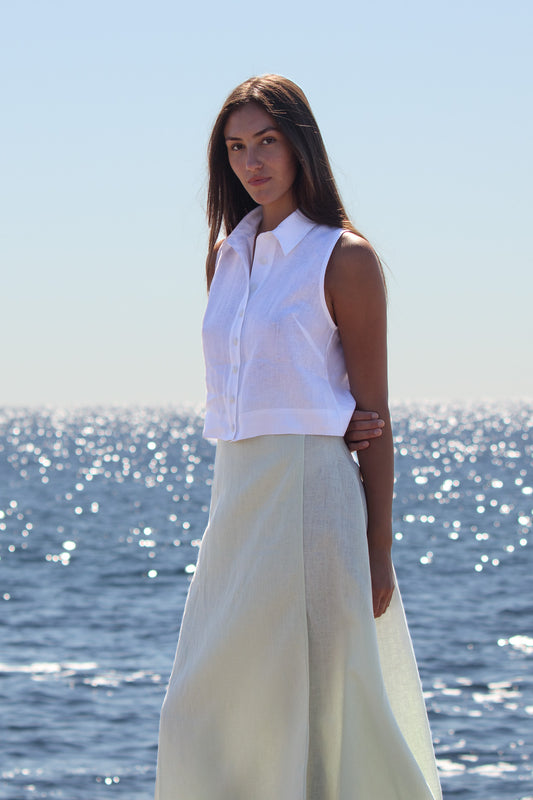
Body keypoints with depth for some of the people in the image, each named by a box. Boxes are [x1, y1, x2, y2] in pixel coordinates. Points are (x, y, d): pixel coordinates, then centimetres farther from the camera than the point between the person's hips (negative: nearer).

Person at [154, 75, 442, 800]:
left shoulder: (344, 257, -4)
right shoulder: (226, 256, 14)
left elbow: (373, 413, -5)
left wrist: (378, 549, -9)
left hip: (310, 496, -7)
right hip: (235, 495, 7)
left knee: (317, 705, -4)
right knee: (208, 714, 6)